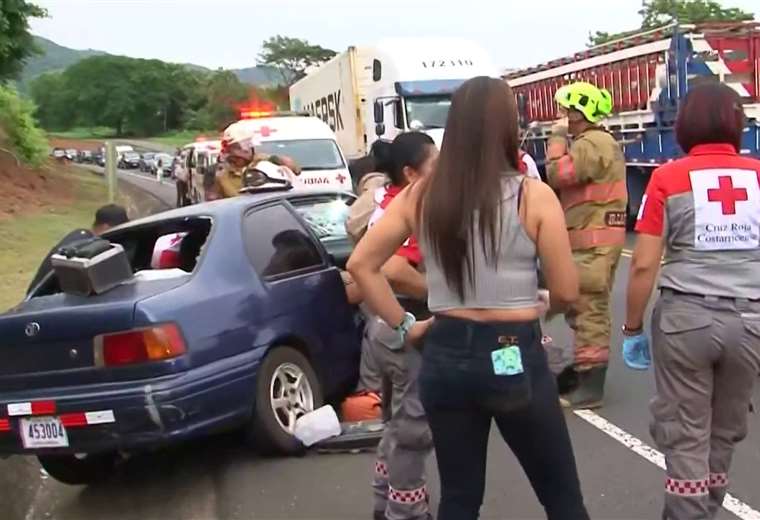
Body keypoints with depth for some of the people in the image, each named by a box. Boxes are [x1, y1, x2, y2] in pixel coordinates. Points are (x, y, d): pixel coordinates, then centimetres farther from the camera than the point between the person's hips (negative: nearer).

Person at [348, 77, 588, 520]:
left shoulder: (421, 197, -1)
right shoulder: (533, 196, -10)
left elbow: (361, 265, 1)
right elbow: (567, 292, -7)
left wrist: (404, 326, 6)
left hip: (445, 355, 4)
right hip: (514, 356, -3)